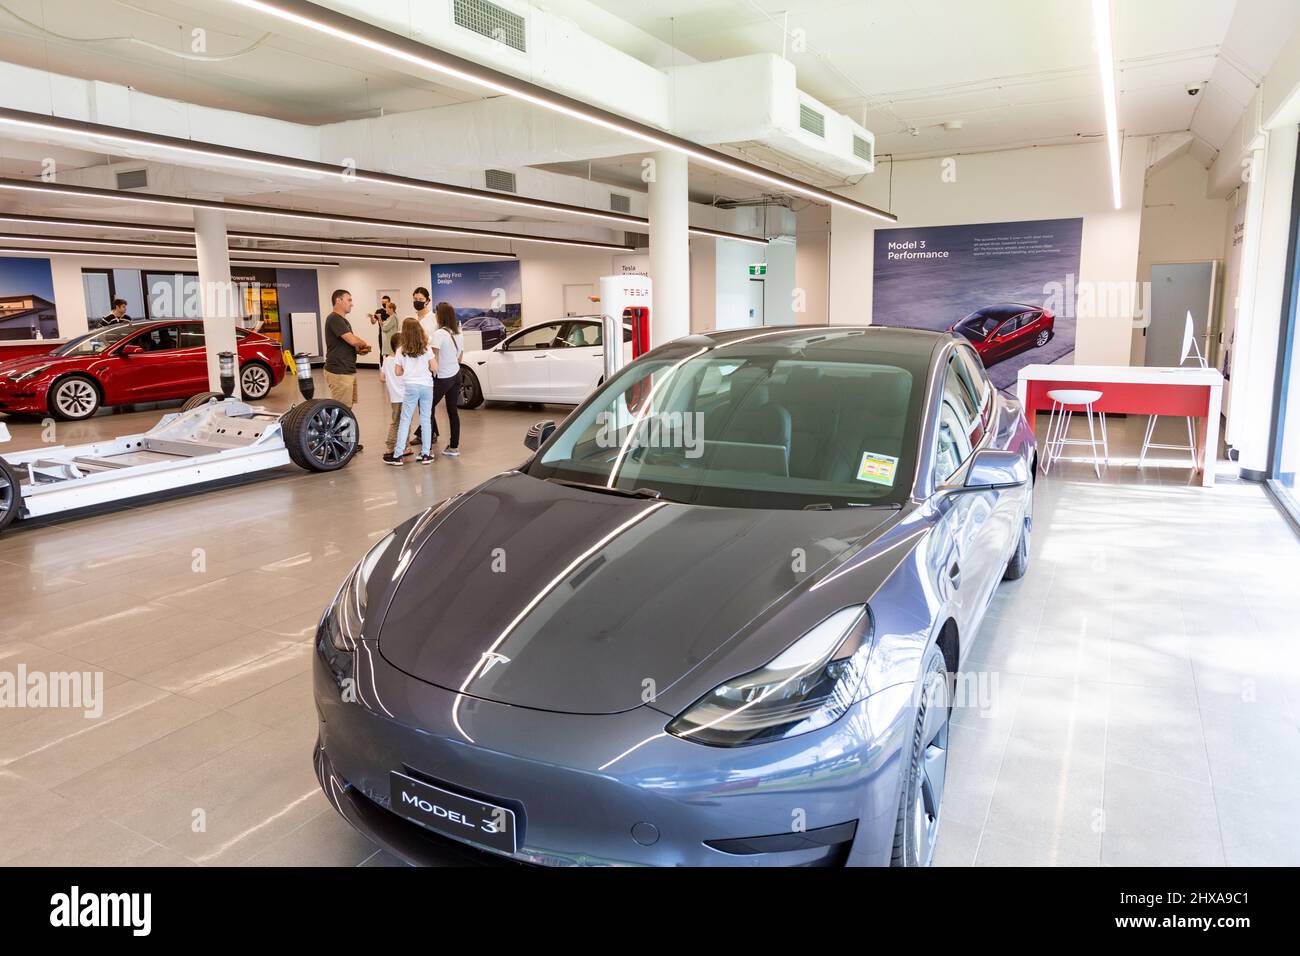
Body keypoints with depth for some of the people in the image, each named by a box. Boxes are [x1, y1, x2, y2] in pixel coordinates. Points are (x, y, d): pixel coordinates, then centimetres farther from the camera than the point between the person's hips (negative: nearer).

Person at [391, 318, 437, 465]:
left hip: (410, 386, 0)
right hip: (426, 386, 1)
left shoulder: (401, 350, 1)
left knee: (405, 420, 3)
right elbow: (434, 367, -2)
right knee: (425, 420, 7)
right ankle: (425, 454, 8)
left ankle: (398, 455, 1)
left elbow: (398, 371, 3)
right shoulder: (426, 348, 1)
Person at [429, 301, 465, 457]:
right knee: (453, 411, 10)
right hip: (456, 376, 7)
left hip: (442, 378, -7)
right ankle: (454, 447, 12)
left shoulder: (439, 334, -16)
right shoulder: (459, 334, 7)